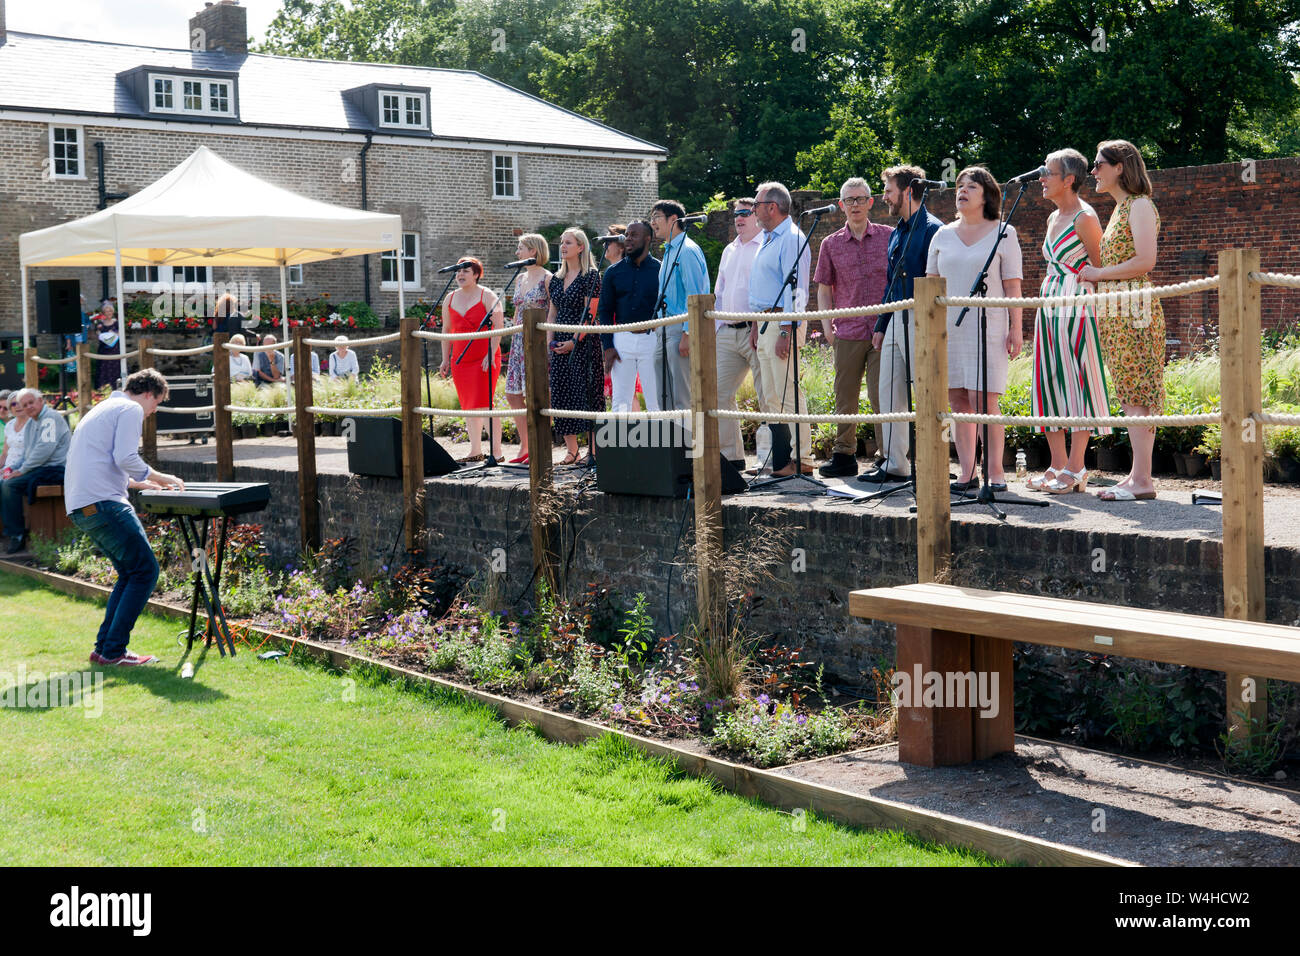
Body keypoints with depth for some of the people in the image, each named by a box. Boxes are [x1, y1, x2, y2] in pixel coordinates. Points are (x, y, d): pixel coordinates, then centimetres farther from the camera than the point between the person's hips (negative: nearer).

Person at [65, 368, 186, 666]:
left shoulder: (101, 409, 28)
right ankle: (113, 651, -9)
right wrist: (159, 478, 0)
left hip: (79, 507, 10)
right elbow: (125, 458, -14)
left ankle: (104, 647, 13)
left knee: (130, 574, 16)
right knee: (145, 571, -7)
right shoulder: (131, 409, -2)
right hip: (103, 503, -10)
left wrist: (142, 481, 39)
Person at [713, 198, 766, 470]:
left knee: (767, 396, -7)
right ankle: (730, 455, 11)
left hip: (756, 331, -8)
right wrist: (715, 328, 17)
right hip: (728, 333, 8)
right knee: (719, 393, 4)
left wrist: (759, 325, -18)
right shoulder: (730, 250, 22)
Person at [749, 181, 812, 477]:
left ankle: (799, 457, -8)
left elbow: (794, 289, -18)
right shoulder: (767, 240, 20)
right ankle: (777, 456, 15)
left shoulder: (791, 239, -11)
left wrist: (786, 332, -23)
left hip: (782, 322, -10)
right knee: (770, 397, 10)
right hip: (763, 323, 10)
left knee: (788, 392, -10)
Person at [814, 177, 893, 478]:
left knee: (881, 396, -6)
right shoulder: (831, 244, 11)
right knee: (844, 398, 6)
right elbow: (824, 289, 15)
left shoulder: (889, 236, 6)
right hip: (847, 333, 3)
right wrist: (827, 326, 3)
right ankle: (843, 455, 16)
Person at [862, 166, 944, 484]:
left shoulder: (931, 228, -9)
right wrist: (881, 325, 21)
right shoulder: (897, 233, 19)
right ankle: (893, 465, 15)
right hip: (896, 321, 9)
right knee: (888, 395, 9)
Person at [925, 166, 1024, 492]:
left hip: (988, 327, -4)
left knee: (984, 401, -10)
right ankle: (967, 473, 9)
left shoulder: (1003, 233, 4)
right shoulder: (943, 235, 14)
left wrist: (1016, 328, -6)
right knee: (959, 401, 3)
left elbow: (1013, 285, 0)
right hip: (949, 327, 4)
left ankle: (995, 472, -3)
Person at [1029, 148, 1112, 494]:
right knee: (1049, 383, 7)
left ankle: (1075, 470, -4)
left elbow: (1101, 269, -9)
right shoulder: (1054, 218, 16)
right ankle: (1058, 465, 13)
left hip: (1076, 307, -9)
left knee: (1076, 383, -7)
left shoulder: (1085, 218, -9)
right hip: (1049, 306, 9)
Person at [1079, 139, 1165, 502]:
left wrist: (1099, 274, -11)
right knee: (1132, 394, 8)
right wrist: (1096, 276, 12)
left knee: (1136, 393, -10)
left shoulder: (1140, 205, -9)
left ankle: (1142, 480, -10)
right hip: (1115, 309, 9)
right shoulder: (1120, 208, 19)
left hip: (1134, 307, -9)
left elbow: (1145, 261, -19)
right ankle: (1137, 474, 11)